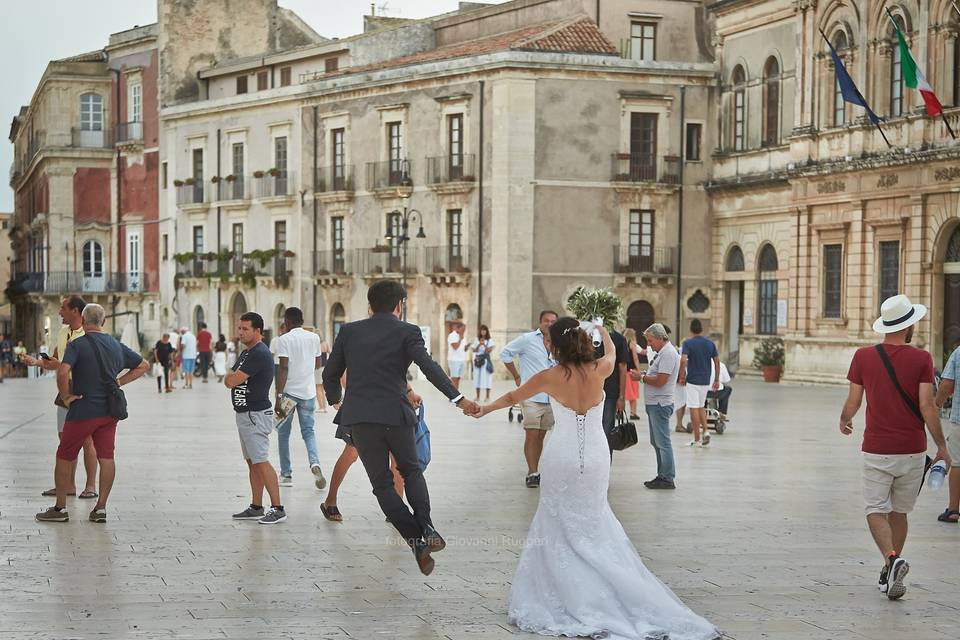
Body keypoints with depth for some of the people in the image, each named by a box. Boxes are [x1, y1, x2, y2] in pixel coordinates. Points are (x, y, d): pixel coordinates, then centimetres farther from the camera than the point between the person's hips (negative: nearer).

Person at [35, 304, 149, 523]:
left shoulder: (77, 345, -10)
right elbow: (143, 365, 18)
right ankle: (101, 507, 4)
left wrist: (65, 396, -11)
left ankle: (60, 508, 13)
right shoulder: (117, 346, 8)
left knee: (65, 457, 8)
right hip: (110, 411, 5)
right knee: (106, 457, 5)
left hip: (83, 410, -5)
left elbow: (63, 372, -25)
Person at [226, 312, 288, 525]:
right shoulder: (247, 352, 15)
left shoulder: (259, 354, -19)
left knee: (261, 461, -12)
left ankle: (278, 509, -12)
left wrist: (230, 376, 1)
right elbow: (229, 381, 21)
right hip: (244, 414, 11)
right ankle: (256, 508, 18)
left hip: (256, 415, -11)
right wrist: (232, 376, 0)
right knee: (252, 462, 13)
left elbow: (230, 381, -21)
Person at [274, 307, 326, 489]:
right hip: (308, 392, 4)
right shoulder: (314, 338, 5)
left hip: (289, 391, -3)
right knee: (308, 431, 12)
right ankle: (314, 462, -14)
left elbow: (283, 368, -16)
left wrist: (279, 395, -16)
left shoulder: (284, 339, -8)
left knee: (283, 433, 10)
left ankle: (286, 475, 12)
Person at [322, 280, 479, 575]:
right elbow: (429, 367, -15)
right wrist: (457, 398, -19)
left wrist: (335, 401, 30)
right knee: (411, 470, 21)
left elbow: (330, 373, 11)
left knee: (382, 484, 8)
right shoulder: (407, 332, -1)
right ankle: (426, 525, 1)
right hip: (396, 415, -1)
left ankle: (416, 540, -4)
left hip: (359, 417, 1)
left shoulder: (349, 331, 7)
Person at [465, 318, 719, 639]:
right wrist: (603, 331, 40)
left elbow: (511, 397, 7)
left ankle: (569, 602, 10)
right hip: (596, 457, 2)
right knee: (593, 528, 13)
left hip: (561, 458, -2)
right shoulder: (599, 370, -7)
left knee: (559, 529, 9)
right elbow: (612, 352, 19)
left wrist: (485, 408, 26)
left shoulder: (549, 377, -10)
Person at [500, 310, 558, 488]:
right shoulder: (527, 339, -4)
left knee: (541, 436, 11)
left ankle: (534, 472, 19)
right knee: (531, 435, -10)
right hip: (531, 397, -5)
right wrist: (516, 377, 0)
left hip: (550, 398, 5)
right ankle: (532, 473, -6)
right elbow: (505, 353, 2)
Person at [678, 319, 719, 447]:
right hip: (706, 380, 5)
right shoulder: (710, 343, 5)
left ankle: (697, 440, -1)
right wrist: (716, 380, 13)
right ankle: (705, 431, 4)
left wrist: (682, 376, -7)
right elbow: (717, 362, 6)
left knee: (694, 408, -1)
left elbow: (683, 360, -20)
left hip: (692, 380, -5)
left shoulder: (688, 343, -8)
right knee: (701, 406, 21)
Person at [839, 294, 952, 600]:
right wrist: (941, 446, 0)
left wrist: (844, 421, 23)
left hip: (876, 450, -1)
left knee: (876, 510, 1)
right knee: (899, 512, 15)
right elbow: (927, 406, -10)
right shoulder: (921, 359, -6)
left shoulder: (863, 356, -3)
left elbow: (852, 403, 0)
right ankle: (889, 574, 22)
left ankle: (892, 559, -24)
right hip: (912, 449, 1)